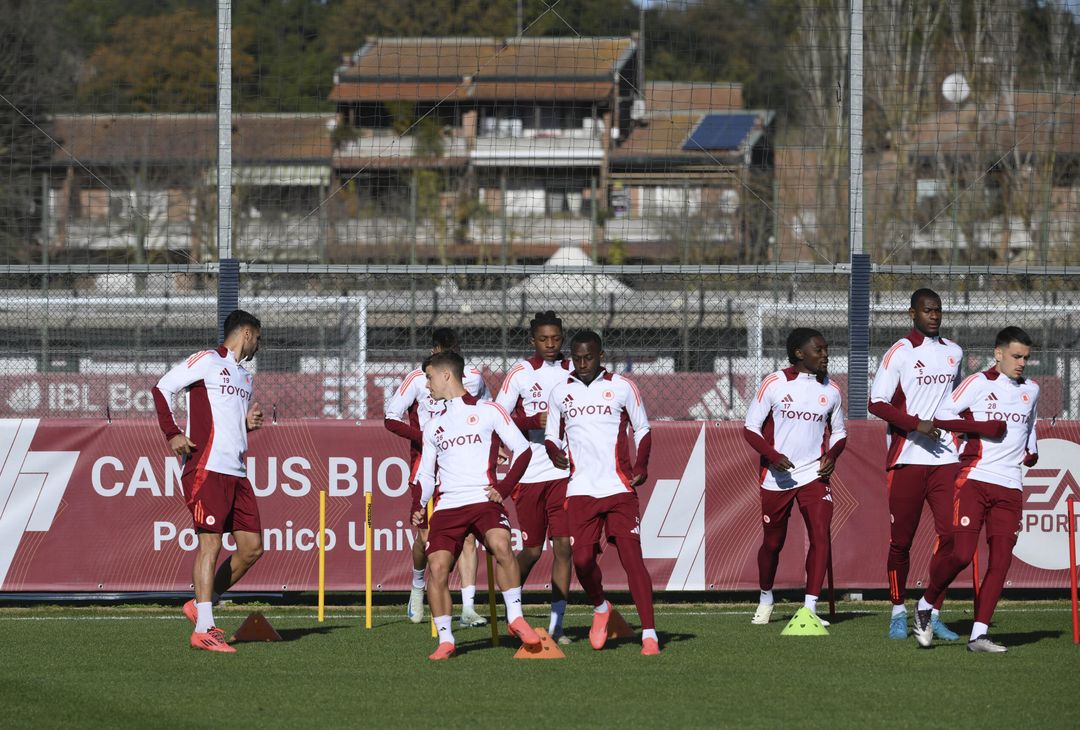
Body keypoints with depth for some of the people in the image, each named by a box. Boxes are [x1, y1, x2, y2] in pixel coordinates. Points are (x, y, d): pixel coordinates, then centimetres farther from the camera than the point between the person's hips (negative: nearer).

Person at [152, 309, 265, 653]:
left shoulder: (244, 376, 23)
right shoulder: (207, 361, -2)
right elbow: (162, 389, -6)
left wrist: (248, 423, 9)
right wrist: (173, 434, -15)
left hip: (236, 471, 9)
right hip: (207, 467, -9)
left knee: (252, 547, 4)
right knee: (210, 542, -11)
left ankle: (201, 605, 16)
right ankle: (203, 629, -11)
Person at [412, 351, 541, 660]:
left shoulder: (487, 411, 7)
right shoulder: (433, 426, 22)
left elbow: (523, 449, 5)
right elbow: (426, 474, 24)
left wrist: (504, 487, -7)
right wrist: (418, 507, 6)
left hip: (484, 501, -4)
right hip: (447, 507, 4)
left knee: (501, 546, -30)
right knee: (437, 566, -13)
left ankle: (515, 617, -18)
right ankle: (445, 640, -5)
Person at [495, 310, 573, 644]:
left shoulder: (573, 372, 9)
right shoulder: (520, 373, -1)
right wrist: (536, 421, -18)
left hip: (565, 472, 2)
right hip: (529, 475, -2)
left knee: (563, 546, -6)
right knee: (532, 550, 3)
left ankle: (556, 624, -1)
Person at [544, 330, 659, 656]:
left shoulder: (622, 387, 3)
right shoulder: (560, 393, 9)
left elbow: (642, 429, 11)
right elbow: (551, 435, 18)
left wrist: (641, 465, -5)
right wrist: (555, 453, -6)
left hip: (619, 488, -2)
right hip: (580, 490, 2)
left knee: (631, 557, -10)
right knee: (582, 559, -6)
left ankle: (649, 633, -9)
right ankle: (600, 608, 26)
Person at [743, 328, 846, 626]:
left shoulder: (830, 390, 6)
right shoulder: (774, 384, -5)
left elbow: (838, 432, 18)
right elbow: (751, 428, -3)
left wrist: (832, 455, -4)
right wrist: (773, 456, -19)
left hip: (814, 475, 2)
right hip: (776, 477, -2)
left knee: (821, 535, -17)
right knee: (773, 542, 10)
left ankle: (809, 607, -16)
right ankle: (766, 599, 36)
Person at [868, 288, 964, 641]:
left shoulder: (954, 353, 14)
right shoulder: (899, 353, -4)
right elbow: (877, 403, -9)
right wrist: (916, 424, -19)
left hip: (945, 458, 4)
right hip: (907, 459, -4)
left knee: (949, 533, -8)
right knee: (901, 539, 2)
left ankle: (933, 614, -1)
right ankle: (898, 612, 17)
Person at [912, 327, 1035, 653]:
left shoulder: (1030, 391, 18)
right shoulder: (979, 384, -2)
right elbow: (941, 416, -7)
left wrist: (1032, 450, 18)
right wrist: (982, 427, -15)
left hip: (1010, 488, 6)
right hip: (974, 479, -5)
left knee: (1001, 560, -4)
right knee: (962, 553, -14)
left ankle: (979, 634, -2)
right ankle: (925, 606, 10)